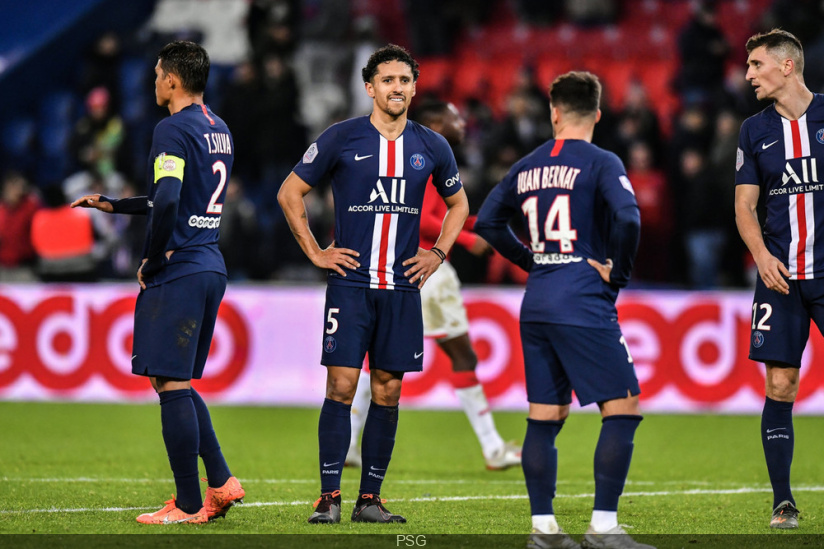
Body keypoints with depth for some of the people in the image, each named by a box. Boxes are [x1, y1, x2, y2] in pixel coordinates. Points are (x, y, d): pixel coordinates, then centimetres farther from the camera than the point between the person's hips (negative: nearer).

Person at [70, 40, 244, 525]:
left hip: (178, 272, -9)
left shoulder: (173, 130, -12)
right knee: (178, 383, 17)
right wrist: (111, 204, 30)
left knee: (172, 383, -5)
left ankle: (188, 504, -4)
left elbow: (167, 201, -26)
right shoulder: (219, 131, 17)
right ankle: (221, 483, 12)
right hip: (212, 268, 9)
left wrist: (152, 261, -12)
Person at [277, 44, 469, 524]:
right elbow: (291, 192, 7)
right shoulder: (341, 139, -2)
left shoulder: (432, 147, 7)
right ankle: (330, 497, -6)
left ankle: (370, 499, 10)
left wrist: (437, 254, 12)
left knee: (388, 392, 4)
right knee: (341, 387, -9)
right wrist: (315, 251, 1)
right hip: (351, 283, -3)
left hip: (403, 287, 3)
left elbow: (458, 204, 24)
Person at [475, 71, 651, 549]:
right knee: (624, 408, -3)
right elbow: (627, 218, -22)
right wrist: (618, 273, -8)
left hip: (536, 307, 7)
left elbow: (487, 220, 18)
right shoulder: (601, 163, -7)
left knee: (545, 416, 11)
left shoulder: (528, 166, 12)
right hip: (584, 304, -7)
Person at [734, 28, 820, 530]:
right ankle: (783, 501, 6)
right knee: (780, 386, -1)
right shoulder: (755, 131, 9)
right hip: (780, 276, 3)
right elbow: (745, 205, 11)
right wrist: (762, 253, -6)